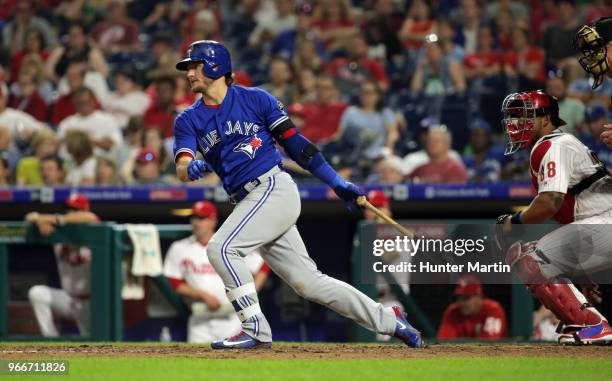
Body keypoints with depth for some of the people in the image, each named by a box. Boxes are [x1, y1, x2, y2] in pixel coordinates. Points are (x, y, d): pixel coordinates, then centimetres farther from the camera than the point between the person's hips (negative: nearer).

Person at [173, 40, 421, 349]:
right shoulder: (188, 120, 11)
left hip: (274, 189, -5)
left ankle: (256, 331, -16)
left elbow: (295, 143, 2)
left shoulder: (255, 99, 1)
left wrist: (337, 183, 1)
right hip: (247, 203, 5)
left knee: (220, 248, -22)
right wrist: (191, 168, -30)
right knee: (308, 282, 5)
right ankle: (388, 320, 16)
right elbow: (182, 171, -4)